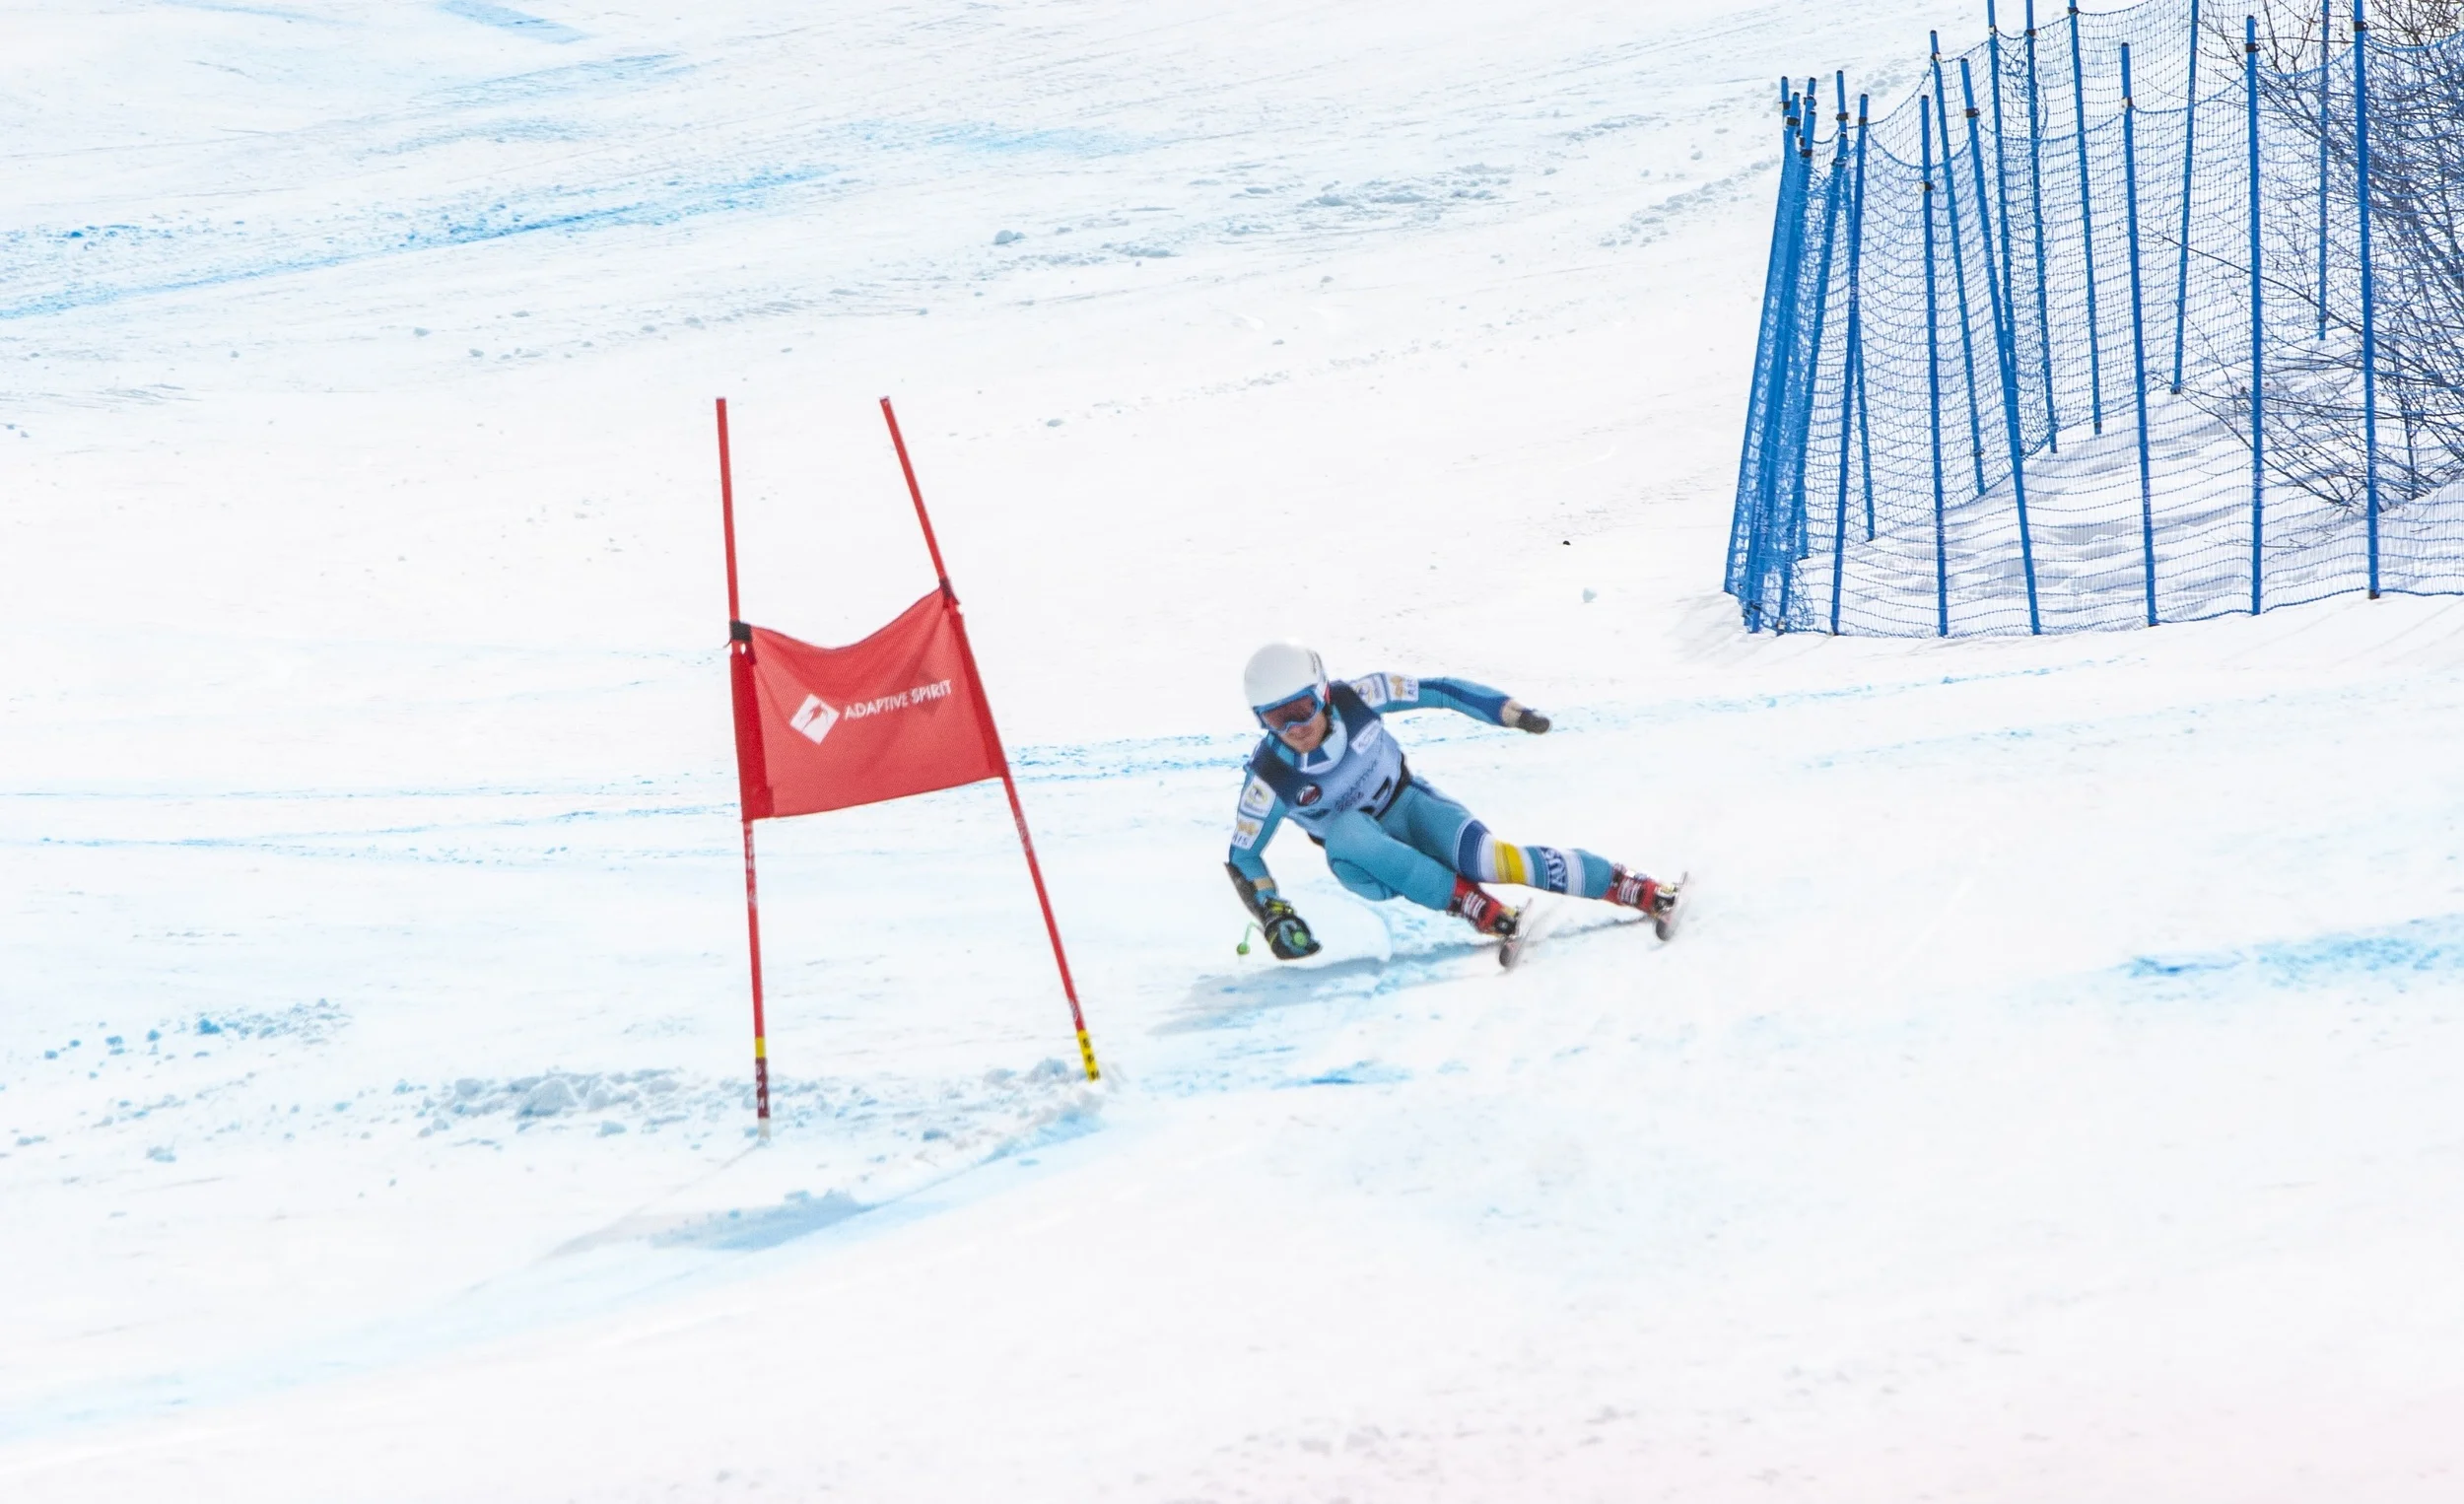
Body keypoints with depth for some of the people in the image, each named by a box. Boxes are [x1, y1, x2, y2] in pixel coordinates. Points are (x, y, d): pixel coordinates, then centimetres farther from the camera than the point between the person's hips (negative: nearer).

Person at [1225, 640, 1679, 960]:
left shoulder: (1356, 700, -22)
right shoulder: (1270, 779, -22)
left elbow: (1436, 692, -10)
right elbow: (1242, 858, -10)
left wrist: (1511, 712, -11)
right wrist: (1272, 915, -23)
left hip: (1409, 805, 0)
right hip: (1360, 850, 0)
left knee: (1487, 859, -30)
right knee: (1346, 831, -39)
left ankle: (1642, 890, -27)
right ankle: (1473, 904, -35)